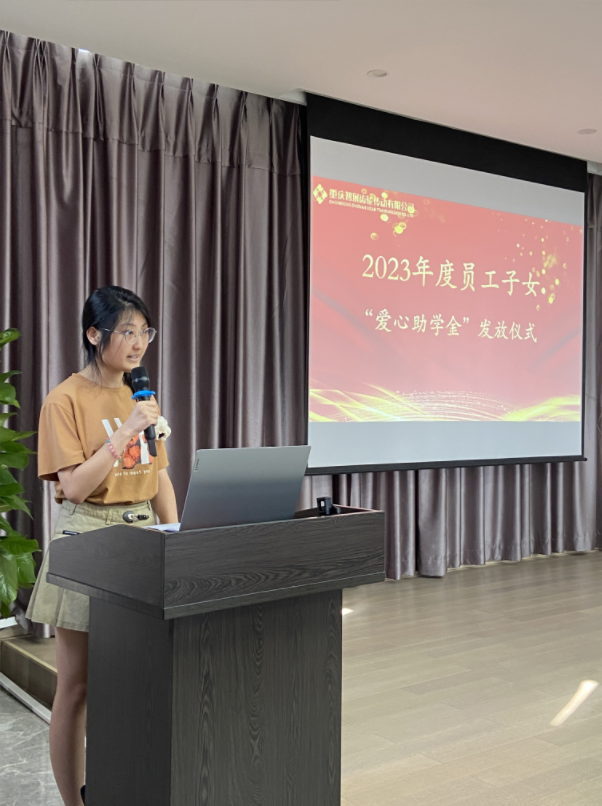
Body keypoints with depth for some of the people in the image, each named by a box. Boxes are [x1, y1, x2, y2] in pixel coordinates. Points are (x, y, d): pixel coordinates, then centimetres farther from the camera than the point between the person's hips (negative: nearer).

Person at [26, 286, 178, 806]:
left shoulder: (142, 397, 11)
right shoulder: (67, 400, -9)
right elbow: (73, 487, -14)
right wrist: (123, 432, -19)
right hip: (87, 539, -6)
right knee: (78, 685, 5)